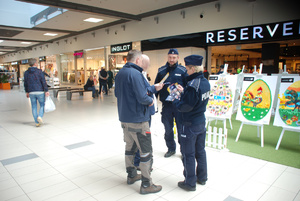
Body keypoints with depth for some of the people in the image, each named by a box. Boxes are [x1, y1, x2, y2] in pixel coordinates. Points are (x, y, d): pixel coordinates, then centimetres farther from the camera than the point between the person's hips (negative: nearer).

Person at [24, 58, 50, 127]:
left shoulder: (26, 73, 7)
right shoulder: (39, 71, -6)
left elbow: (25, 83, 12)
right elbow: (43, 82, -10)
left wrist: (27, 92, 21)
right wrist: (46, 91, -7)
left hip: (31, 92, 4)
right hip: (40, 91, -4)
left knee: (34, 107, 9)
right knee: (42, 105, 10)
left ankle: (37, 122, 10)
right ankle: (40, 116, -13)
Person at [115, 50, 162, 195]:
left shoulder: (119, 74, 9)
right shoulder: (135, 73, -19)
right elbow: (142, 97, -25)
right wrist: (150, 100, -6)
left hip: (124, 118, 9)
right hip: (137, 119, -9)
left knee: (130, 146, 21)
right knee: (146, 151, 2)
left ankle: (131, 175, 36)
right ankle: (146, 185, 12)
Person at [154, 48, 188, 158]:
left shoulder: (183, 70, -1)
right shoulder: (161, 70, 6)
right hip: (166, 105, 3)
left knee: (181, 128, 6)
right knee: (168, 129, 13)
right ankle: (171, 148, 31)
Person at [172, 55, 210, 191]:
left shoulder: (192, 85, -25)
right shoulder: (205, 82, 2)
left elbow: (184, 107, -23)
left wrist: (175, 100, -5)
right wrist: (184, 92, 10)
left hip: (190, 125, -8)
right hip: (201, 122, 8)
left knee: (188, 154, 7)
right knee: (200, 151, 21)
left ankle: (190, 183, 21)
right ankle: (202, 177, 37)